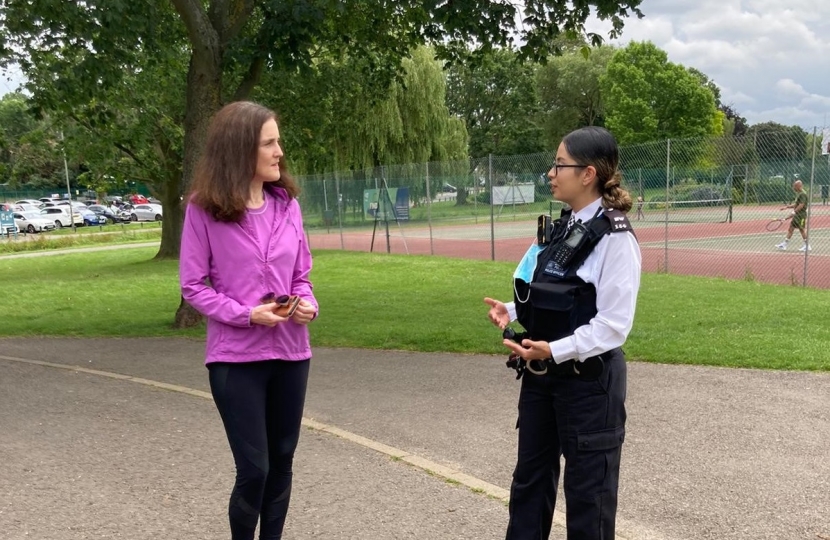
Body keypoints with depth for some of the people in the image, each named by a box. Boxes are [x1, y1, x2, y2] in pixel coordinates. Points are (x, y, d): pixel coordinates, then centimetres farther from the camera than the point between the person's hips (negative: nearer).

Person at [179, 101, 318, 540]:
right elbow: (193, 286, -6)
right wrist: (246, 314, -18)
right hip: (235, 357, -4)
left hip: (291, 352, 5)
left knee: (282, 461, 12)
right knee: (253, 470, -2)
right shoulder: (203, 209, -9)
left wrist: (307, 304, -9)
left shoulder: (286, 202, 3)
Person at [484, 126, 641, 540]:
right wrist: (512, 311, -1)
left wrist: (555, 351, -29)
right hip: (542, 373, 8)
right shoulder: (561, 229, 8)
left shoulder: (615, 237, -18)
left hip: (589, 379, -8)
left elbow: (613, 324, -21)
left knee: (588, 490, 8)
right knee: (530, 478, 19)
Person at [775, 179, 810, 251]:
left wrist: (794, 212, -25)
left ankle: (807, 246, 5)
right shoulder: (798, 194, 15)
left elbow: (801, 205, -25)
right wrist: (787, 207, 20)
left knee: (802, 230, -4)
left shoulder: (803, 194, -16)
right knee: (790, 228, 9)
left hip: (801, 215, -10)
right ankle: (784, 244, 11)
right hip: (797, 215, 10)